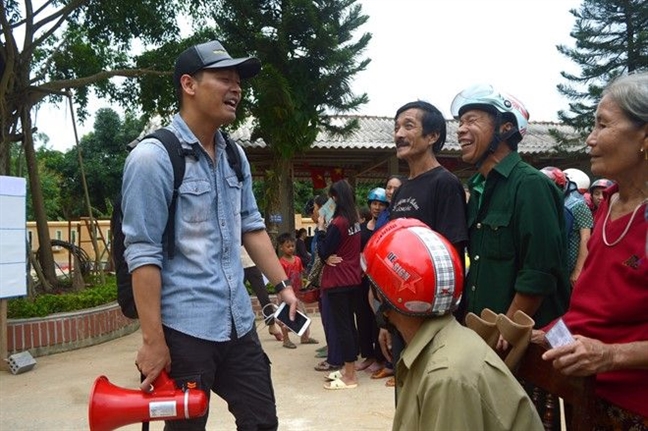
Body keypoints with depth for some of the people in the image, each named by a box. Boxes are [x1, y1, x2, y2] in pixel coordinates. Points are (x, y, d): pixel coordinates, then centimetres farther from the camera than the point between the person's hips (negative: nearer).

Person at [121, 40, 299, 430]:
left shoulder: (235, 156, 9)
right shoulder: (153, 157, -12)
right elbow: (143, 254, -15)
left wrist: (283, 285, 11)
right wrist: (153, 340, -16)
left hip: (239, 324, 6)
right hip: (184, 330, -6)